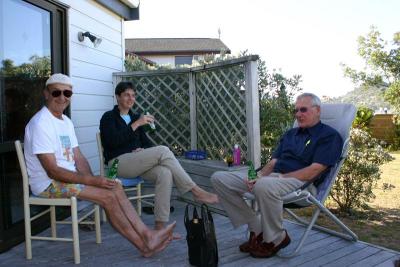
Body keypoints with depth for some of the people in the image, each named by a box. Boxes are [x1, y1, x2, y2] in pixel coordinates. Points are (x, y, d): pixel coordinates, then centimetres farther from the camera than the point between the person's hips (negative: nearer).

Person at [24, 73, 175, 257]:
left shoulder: (66, 122, 12)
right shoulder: (40, 123, -16)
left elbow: (78, 158, 9)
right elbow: (52, 171, -22)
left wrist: (92, 179, -10)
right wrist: (91, 180, -25)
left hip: (68, 178, 8)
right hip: (49, 184, -8)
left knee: (115, 188, -7)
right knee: (108, 196, -19)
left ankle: (146, 234, -10)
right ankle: (144, 245, -9)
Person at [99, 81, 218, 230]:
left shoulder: (135, 117, 21)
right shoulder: (109, 117, 4)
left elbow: (146, 141, 18)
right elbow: (113, 141, -15)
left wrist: (145, 151, -5)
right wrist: (136, 124, -18)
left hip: (136, 161, 6)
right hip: (118, 163, -5)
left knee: (165, 173, -29)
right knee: (163, 150, -28)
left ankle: (159, 226, -31)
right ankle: (196, 191, -23)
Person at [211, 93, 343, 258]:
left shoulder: (329, 136, 1)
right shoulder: (290, 134, 23)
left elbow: (313, 172, -12)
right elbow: (273, 163, 16)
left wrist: (278, 177, -18)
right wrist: (258, 175, -6)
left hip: (302, 183, -7)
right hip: (273, 177, 8)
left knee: (265, 186, -42)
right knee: (219, 178, -7)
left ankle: (275, 238, -13)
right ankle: (256, 229, -3)